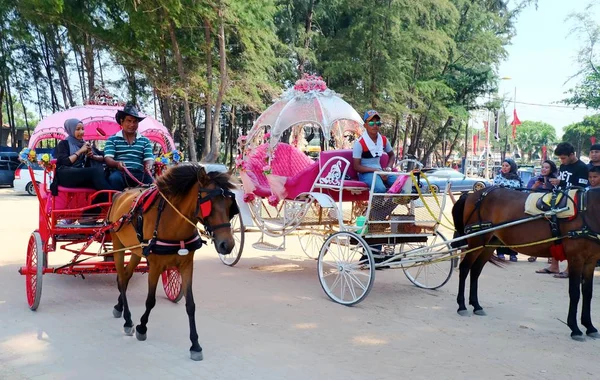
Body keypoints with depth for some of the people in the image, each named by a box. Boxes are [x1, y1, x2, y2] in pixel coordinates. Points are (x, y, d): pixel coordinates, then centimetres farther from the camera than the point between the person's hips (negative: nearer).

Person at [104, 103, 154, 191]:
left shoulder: (145, 141, 20)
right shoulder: (112, 139, 14)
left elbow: (149, 159, 10)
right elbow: (108, 159, 1)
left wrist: (148, 166, -17)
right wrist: (117, 163, -24)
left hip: (139, 175, 1)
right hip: (120, 174, -1)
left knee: (151, 180, -31)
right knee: (114, 178, -36)